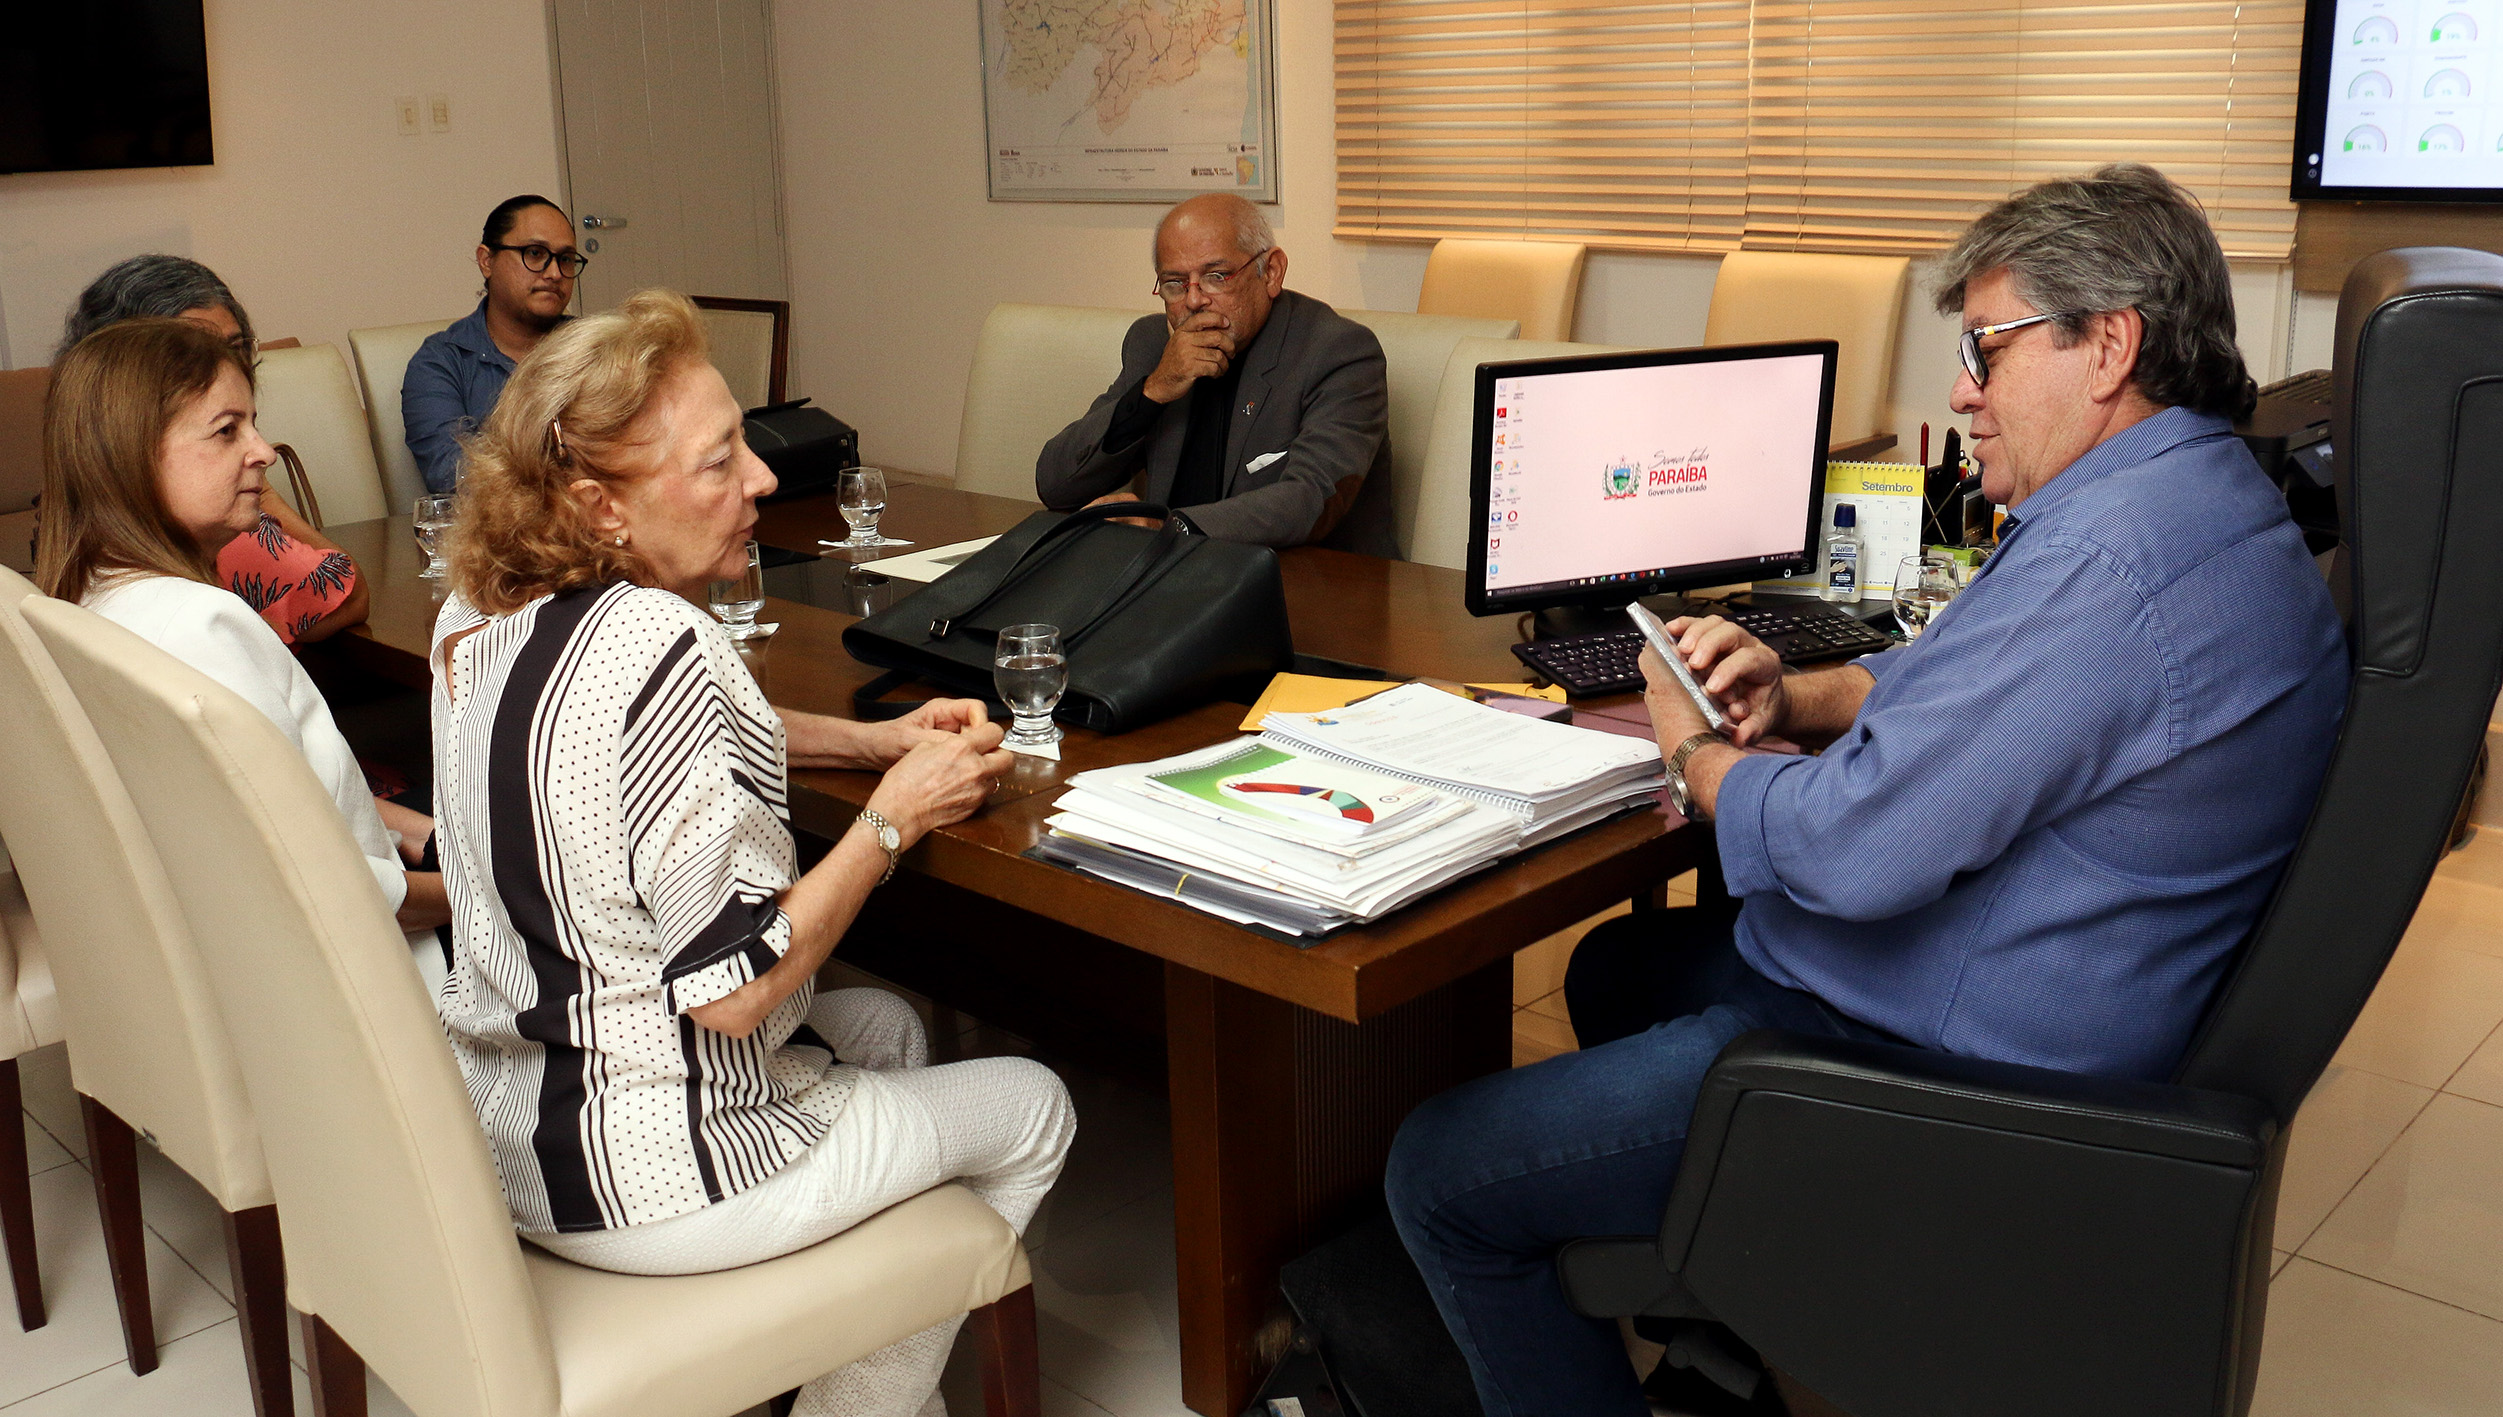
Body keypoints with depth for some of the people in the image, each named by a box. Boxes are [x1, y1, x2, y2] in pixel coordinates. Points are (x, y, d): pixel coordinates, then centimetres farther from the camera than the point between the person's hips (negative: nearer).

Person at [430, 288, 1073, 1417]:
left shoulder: (480, 607, -1)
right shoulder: (652, 646, -29)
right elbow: (734, 987, -27)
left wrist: (873, 740, 7)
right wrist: (894, 816, -14)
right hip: (629, 1175, -9)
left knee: (885, 1028, 30)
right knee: (1032, 1110, 11)